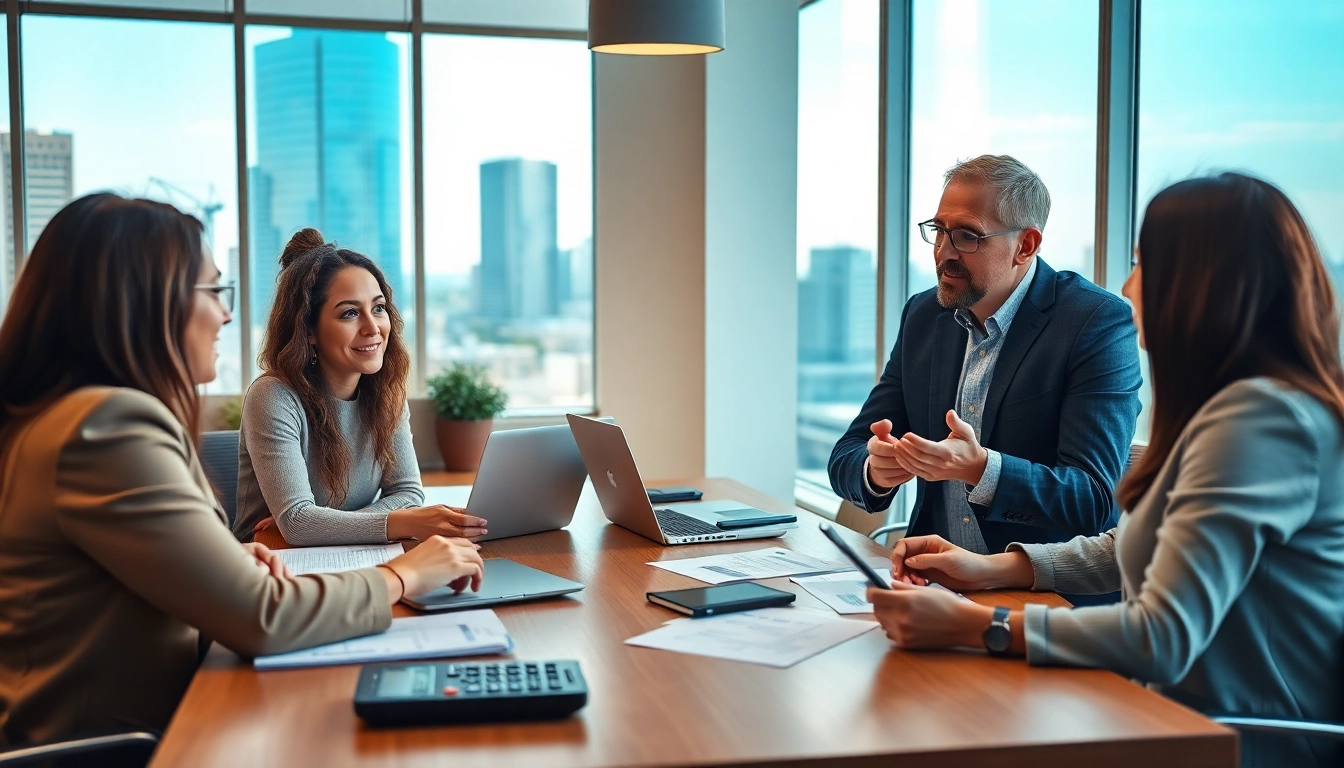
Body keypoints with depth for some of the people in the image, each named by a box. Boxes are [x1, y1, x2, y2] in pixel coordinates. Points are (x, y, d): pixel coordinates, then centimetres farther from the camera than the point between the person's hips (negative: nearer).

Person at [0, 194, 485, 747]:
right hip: (114, 747, -9)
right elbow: (260, 619, -22)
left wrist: (226, 561, 2)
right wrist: (400, 578, -8)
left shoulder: (62, 413, 11)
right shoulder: (110, 429, -21)